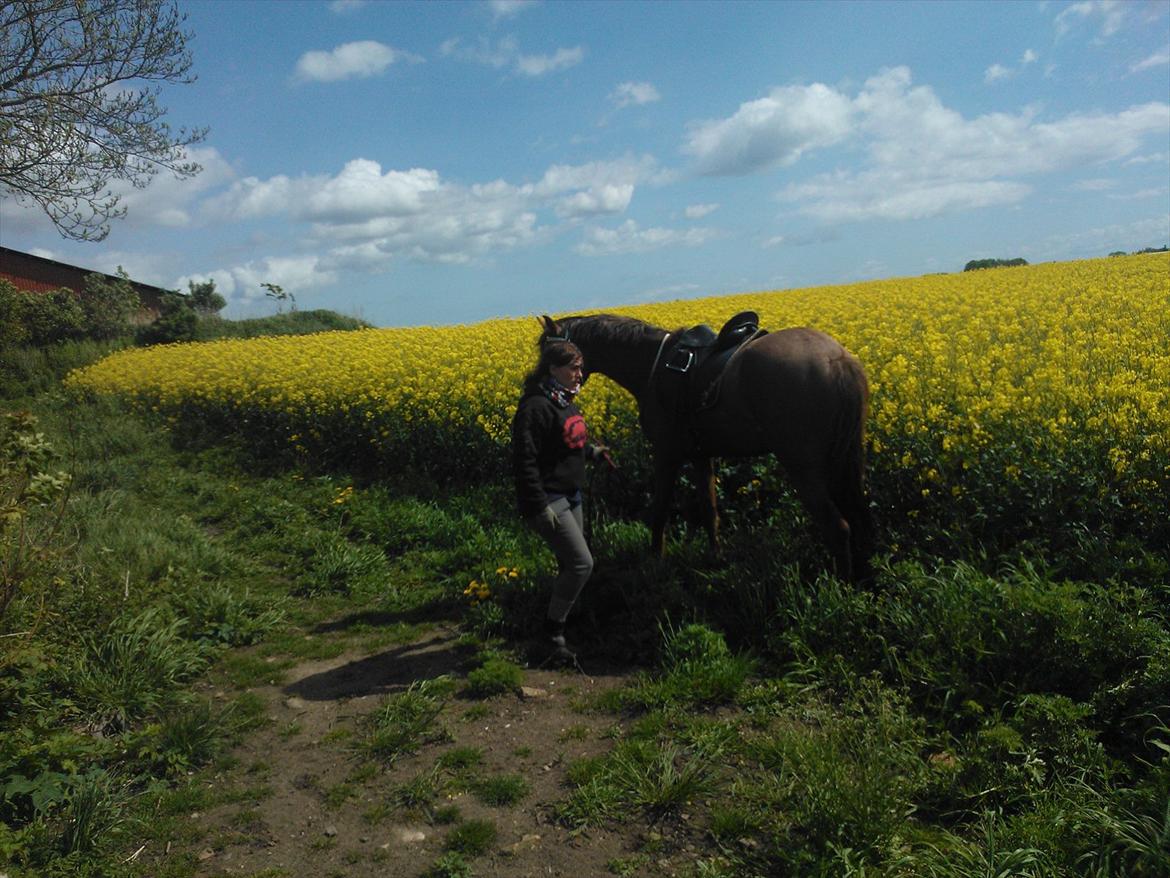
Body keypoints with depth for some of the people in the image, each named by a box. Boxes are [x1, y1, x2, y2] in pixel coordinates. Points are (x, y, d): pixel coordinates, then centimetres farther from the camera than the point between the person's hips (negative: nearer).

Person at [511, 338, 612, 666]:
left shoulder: (565, 402, 11)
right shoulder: (535, 407, -19)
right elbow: (524, 461, -23)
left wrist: (591, 451, 10)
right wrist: (538, 507, -24)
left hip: (571, 497, 10)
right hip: (548, 500, -10)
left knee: (571, 566, 13)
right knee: (581, 564, -11)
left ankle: (558, 623, 27)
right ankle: (553, 631, 4)